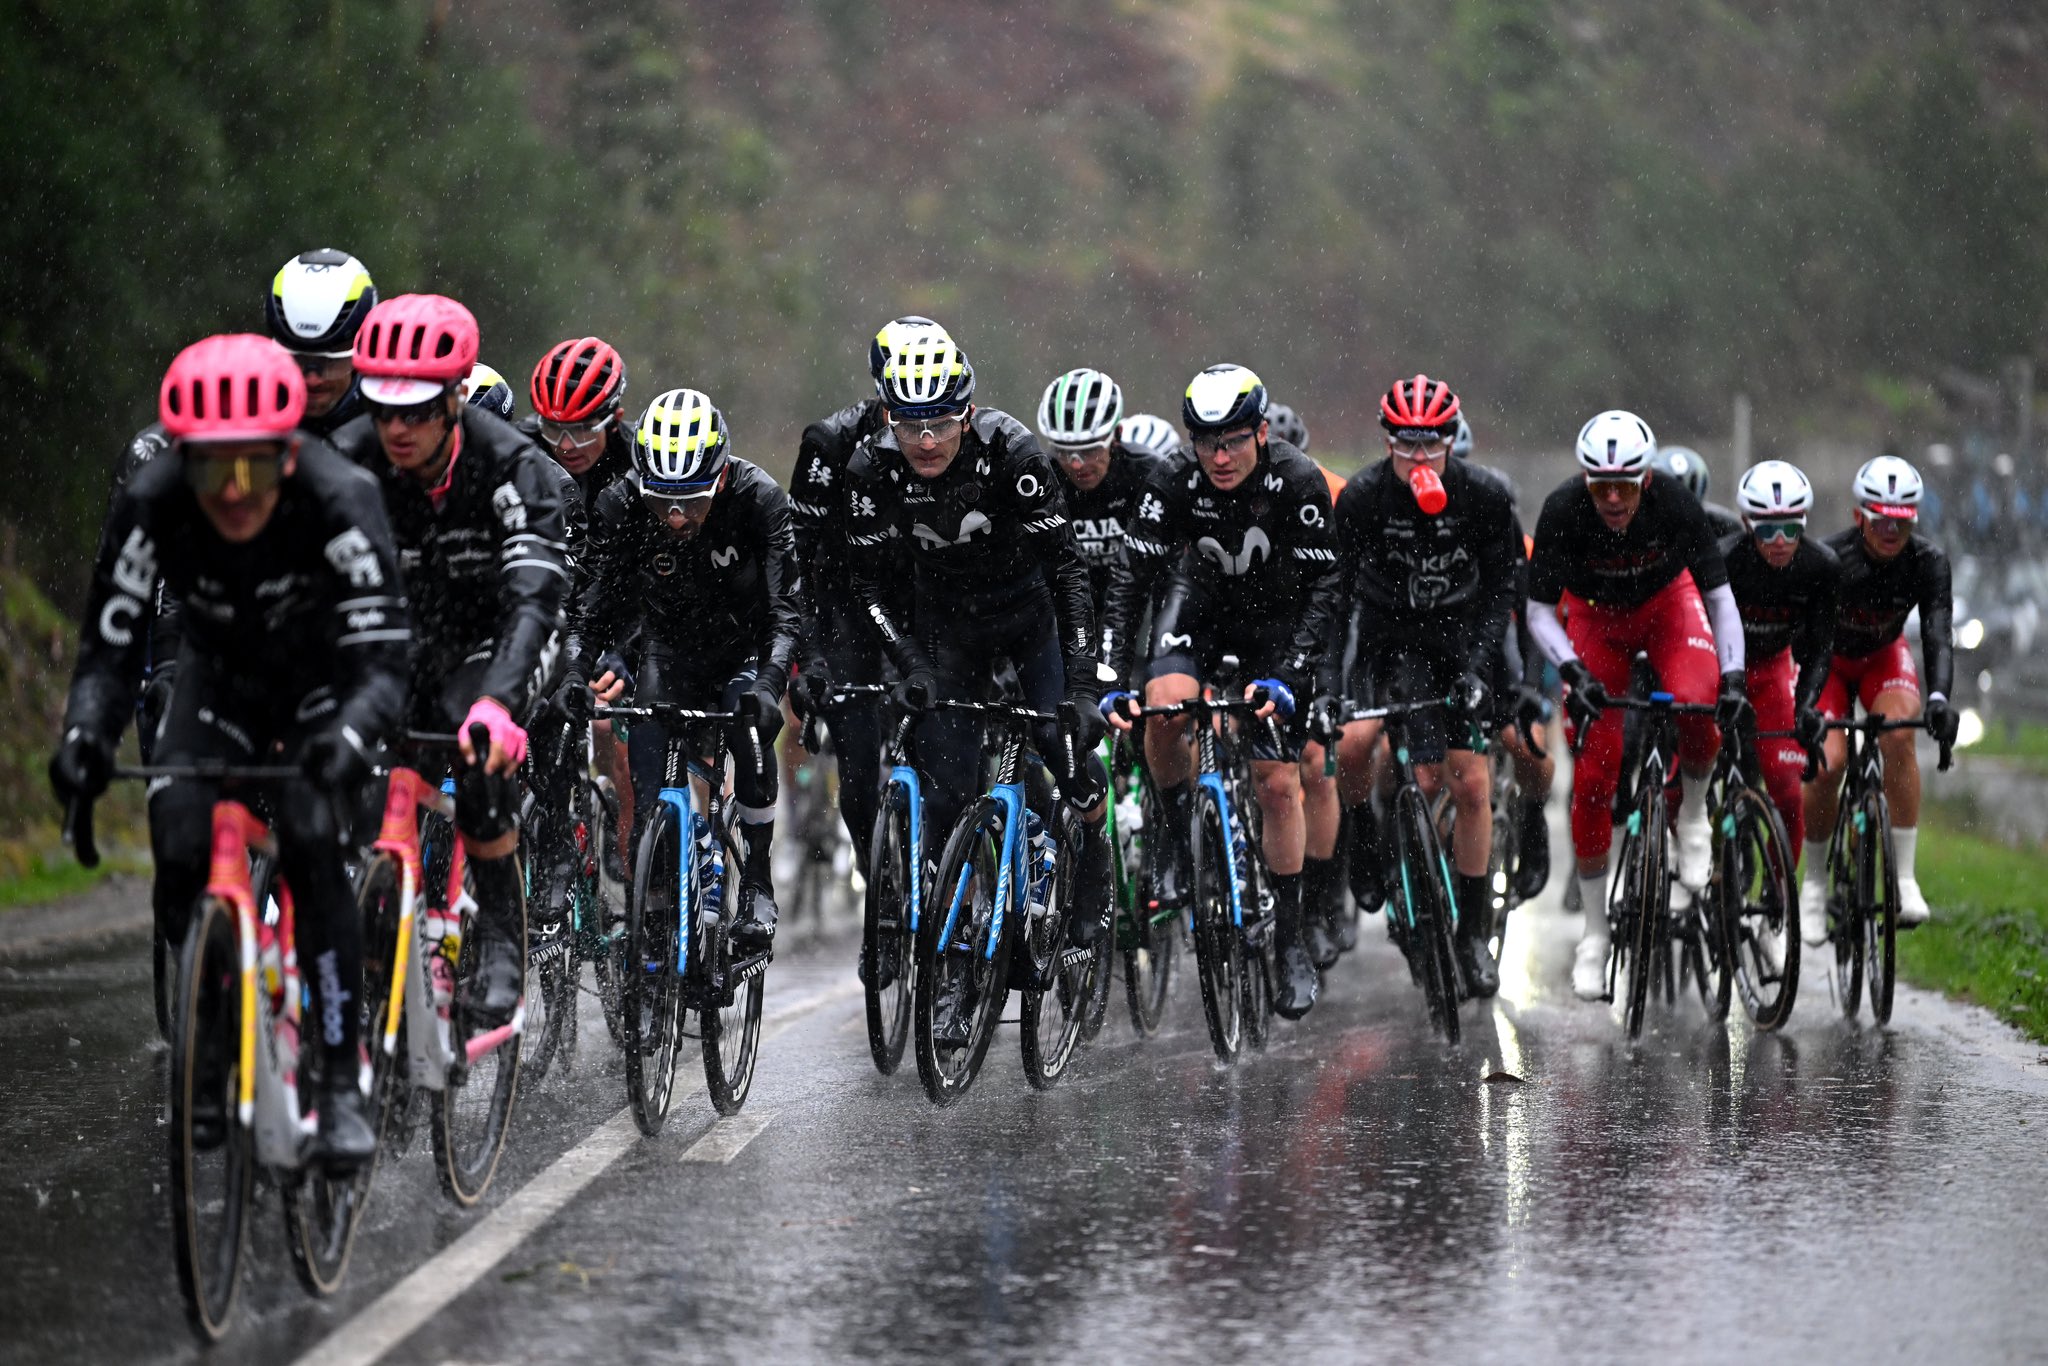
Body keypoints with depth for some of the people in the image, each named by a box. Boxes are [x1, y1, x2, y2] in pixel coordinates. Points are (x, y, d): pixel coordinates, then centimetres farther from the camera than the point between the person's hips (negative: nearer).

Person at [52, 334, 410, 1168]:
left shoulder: (338, 499, -34)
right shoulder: (149, 507, -28)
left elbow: (382, 656, -36)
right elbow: (108, 647, -23)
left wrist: (350, 736, -56)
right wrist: (84, 735, -43)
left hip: (326, 681, -3)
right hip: (220, 680, 3)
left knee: (309, 841, -26)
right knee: (180, 851, -19)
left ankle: (343, 1083, -19)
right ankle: (212, 1055, 2)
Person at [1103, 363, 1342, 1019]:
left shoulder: (1298, 482, -28)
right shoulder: (1178, 486, -23)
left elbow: (1323, 588, -26)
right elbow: (1131, 579, -22)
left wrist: (1287, 677, -36)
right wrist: (1114, 680, -31)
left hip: (1280, 620, -1)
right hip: (1204, 603, 1)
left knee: (1279, 783, -7)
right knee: (1167, 704, -31)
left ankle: (1291, 935, 6)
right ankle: (1174, 832, -5)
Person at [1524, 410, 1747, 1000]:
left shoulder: (1675, 502, -30)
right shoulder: (1562, 511, -30)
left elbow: (1719, 596, -22)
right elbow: (1538, 611, -22)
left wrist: (1734, 675, -34)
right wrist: (1573, 671, -38)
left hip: (1667, 602, 0)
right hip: (1596, 614, 0)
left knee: (1696, 704, -33)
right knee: (1594, 773, -6)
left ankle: (1693, 814, -2)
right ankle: (1595, 930, 7)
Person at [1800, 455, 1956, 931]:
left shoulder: (1928, 562, -25)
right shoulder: (1830, 559, -32)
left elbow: (1938, 635, -32)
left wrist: (1938, 697, -51)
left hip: (1883, 656, 1)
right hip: (1829, 659, -1)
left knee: (1898, 733, -29)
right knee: (1826, 763, -22)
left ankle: (1904, 878, -24)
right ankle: (1813, 883, 2)